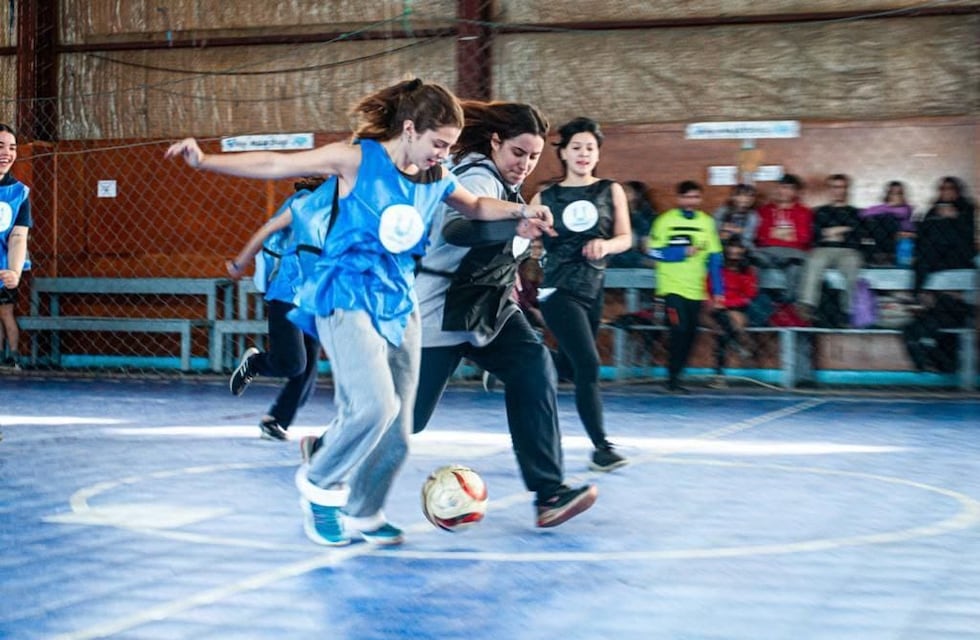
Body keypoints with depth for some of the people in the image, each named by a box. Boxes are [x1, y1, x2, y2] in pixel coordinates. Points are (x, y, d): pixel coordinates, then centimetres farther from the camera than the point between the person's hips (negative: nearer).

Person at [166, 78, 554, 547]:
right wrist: (205, 161, -14)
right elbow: (274, 165, -7)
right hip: (347, 301, -6)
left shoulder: (436, 178, 6)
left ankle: (361, 515, 24)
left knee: (397, 429, 3)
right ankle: (318, 484, 1)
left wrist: (520, 211, 10)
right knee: (374, 406, -24)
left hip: (399, 305, 6)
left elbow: (475, 206, 27)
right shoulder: (357, 159, -10)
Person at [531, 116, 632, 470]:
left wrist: (606, 245, -20)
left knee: (569, 367, 9)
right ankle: (602, 447, -9)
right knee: (589, 365, -14)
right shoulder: (545, 197, 2)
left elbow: (625, 238, 0)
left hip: (593, 289, 4)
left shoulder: (611, 191, 7)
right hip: (559, 290, -4)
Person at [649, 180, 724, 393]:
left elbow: (715, 258, 7)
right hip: (672, 287, -4)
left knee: (689, 335, 5)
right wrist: (683, 252, -16)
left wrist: (718, 291, 3)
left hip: (695, 289, 4)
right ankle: (672, 379, -4)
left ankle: (676, 375, 18)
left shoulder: (707, 222, 7)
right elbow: (655, 251, -7)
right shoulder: (665, 221, -3)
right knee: (680, 331, -13)